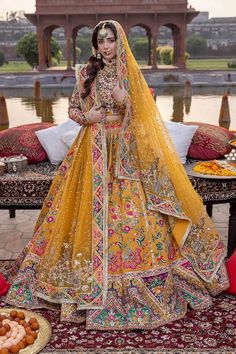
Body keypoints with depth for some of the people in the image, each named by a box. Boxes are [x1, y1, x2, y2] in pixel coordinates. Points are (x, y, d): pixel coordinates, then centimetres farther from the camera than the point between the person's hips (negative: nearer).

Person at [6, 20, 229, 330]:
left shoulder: (130, 73, 8)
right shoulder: (87, 72, 6)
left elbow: (142, 113, 9)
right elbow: (73, 109, 9)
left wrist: (124, 101, -11)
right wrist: (87, 117, -12)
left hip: (127, 148, 1)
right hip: (96, 148, 0)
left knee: (130, 207, -3)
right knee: (95, 209, -2)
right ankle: (93, 282, 11)